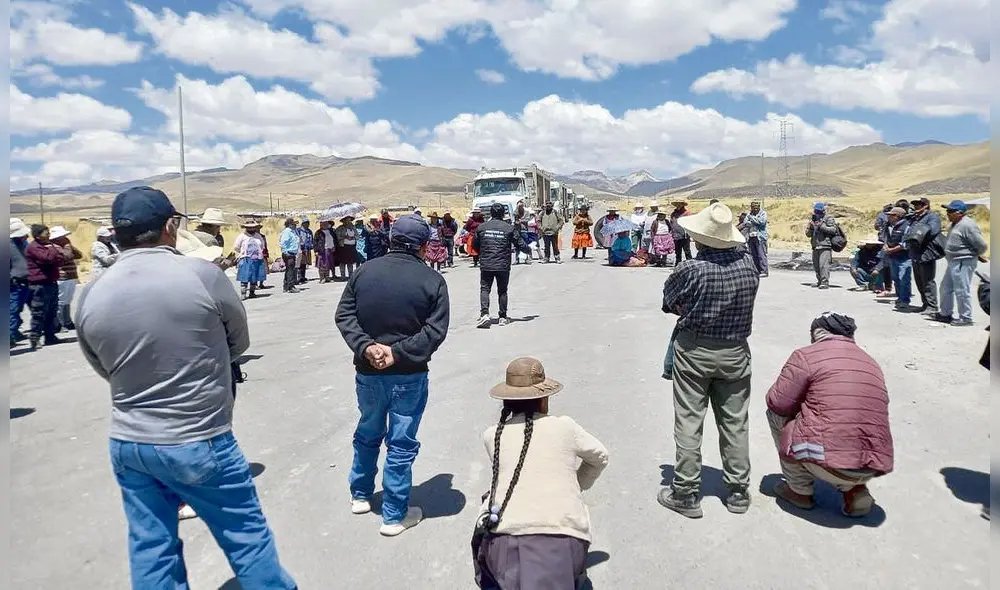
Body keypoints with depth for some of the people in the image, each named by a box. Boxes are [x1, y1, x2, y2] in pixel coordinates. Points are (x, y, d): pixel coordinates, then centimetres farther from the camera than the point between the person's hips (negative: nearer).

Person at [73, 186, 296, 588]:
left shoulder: (90, 297, -4)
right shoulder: (203, 275, -16)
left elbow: (105, 370, 11)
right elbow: (240, 342, -1)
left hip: (127, 445, 5)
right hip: (200, 442, -4)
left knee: (150, 550, 17)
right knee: (247, 535, 11)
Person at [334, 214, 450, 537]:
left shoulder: (363, 272, -2)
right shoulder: (432, 280, -11)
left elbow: (344, 316, -4)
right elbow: (435, 330, -16)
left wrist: (366, 347, -12)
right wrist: (398, 352, -17)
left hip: (367, 372, 4)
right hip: (409, 376, -4)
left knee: (367, 434, 24)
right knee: (401, 444, 8)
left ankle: (360, 495, 41)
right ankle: (394, 515, 19)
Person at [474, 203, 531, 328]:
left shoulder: (481, 228, 3)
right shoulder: (509, 228, -2)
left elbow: (474, 245, 12)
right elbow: (520, 244, 1)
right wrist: (529, 251, 22)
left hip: (486, 265, 0)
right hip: (503, 266, 0)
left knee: (484, 289, 6)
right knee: (502, 291, 10)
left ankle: (484, 314, -12)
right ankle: (503, 317, 14)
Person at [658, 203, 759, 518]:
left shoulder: (690, 269, -19)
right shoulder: (748, 264, -6)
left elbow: (668, 301, -5)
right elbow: (745, 301, 5)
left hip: (693, 351, -4)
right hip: (735, 352, 4)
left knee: (688, 422, 5)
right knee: (735, 422, 14)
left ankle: (685, 494, 13)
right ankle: (738, 490, 26)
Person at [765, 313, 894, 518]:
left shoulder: (806, 356, -3)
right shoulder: (872, 363, 17)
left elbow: (778, 404, -4)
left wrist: (804, 402, 19)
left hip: (828, 463, -7)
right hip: (874, 469, 7)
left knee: (776, 414, 14)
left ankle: (800, 491, 18)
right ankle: (855, 490, 14)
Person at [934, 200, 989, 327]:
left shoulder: (967, 225, -18)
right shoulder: (956, 224, 14)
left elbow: (982, 245, -17)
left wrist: (977, 255, 0)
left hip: (963, 263, -11)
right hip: (954, 262, 11)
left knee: (962, 290, -5)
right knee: (946, 288, 17)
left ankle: (966, 318, 3)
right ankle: (945, 314, 28)